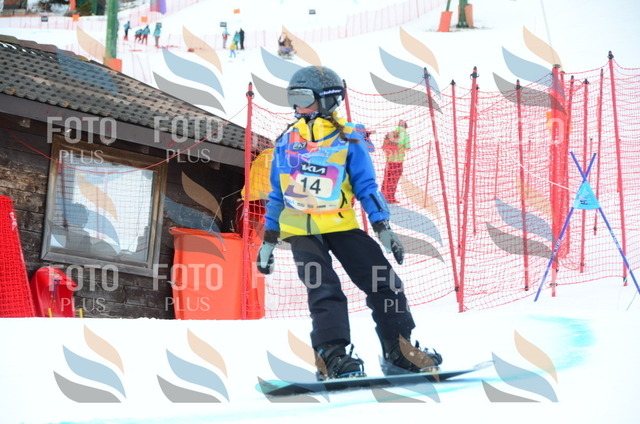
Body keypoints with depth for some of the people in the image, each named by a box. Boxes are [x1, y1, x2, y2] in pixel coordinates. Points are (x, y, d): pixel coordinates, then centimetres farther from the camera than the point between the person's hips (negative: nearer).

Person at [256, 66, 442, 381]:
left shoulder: (346, 139, 2)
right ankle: (332, 357, -19)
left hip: (340, 225, -1)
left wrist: (383, 228, -7)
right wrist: (268, 240, 15)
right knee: (324, 291, -17)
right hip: (300, 230, 1)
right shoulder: (286, 142, 11)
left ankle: (399, 351, 3)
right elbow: (277, 194, 17)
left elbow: (366, 185, 2)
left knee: (384, 284, -7)